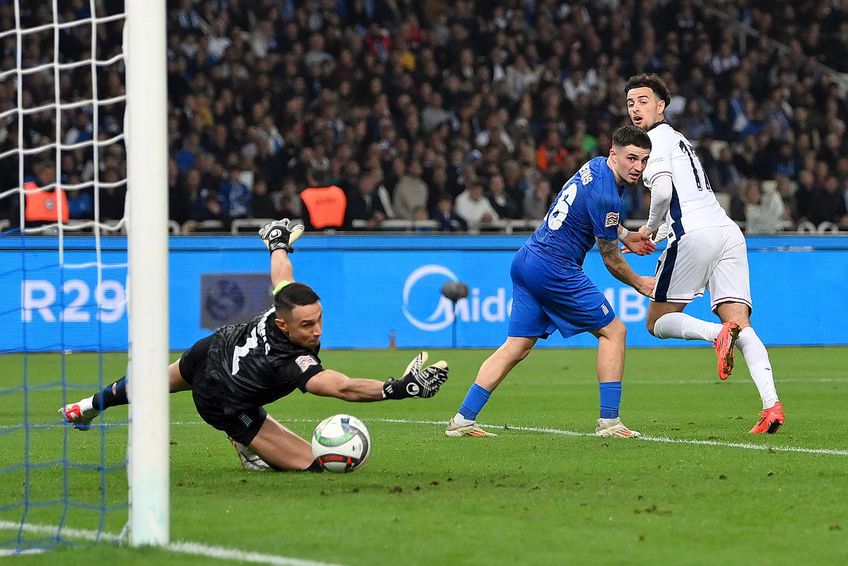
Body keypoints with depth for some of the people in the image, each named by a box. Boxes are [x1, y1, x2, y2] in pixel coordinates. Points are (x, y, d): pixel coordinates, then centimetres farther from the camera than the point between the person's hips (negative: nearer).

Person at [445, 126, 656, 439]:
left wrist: (625, 235, 34)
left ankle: (463, 419, 4)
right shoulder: (606, 196, -19)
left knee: (517, 346, 9)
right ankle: (609, 420, 0)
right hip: (554, 269, -9)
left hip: (526, 259, 9)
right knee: (613, 330, 2)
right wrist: (639, 284, 10)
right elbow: (611, 260, -7)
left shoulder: (595, 166, 10)